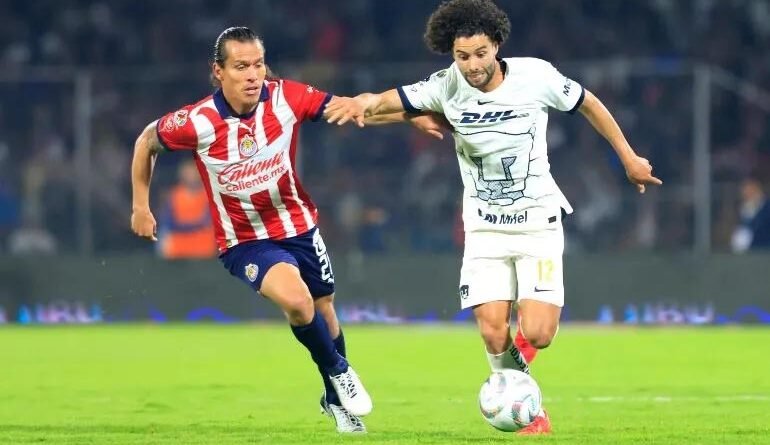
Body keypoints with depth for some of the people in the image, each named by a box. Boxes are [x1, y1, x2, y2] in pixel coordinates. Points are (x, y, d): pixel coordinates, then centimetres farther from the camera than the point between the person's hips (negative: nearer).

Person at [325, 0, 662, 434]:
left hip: (538, 222, -2)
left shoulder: (536, 76, -14)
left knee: (536, 334, -15)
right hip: (484, 227, 2)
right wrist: (365, 101, -39)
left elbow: (589, 104, 1)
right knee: (493, 333, -9)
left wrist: (629, 158, 9)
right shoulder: (447, 87, -11)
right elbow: (394, 101, -14)